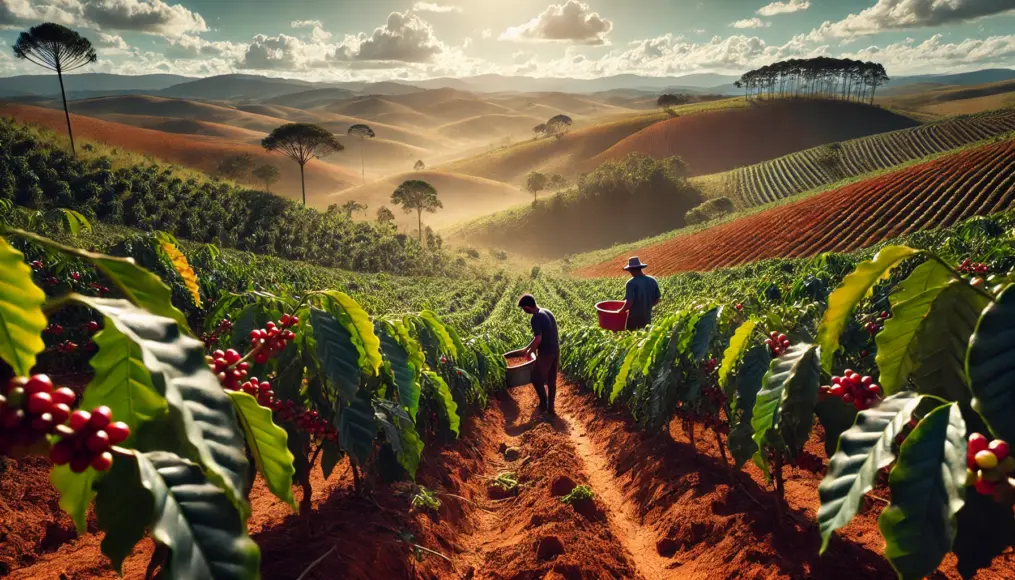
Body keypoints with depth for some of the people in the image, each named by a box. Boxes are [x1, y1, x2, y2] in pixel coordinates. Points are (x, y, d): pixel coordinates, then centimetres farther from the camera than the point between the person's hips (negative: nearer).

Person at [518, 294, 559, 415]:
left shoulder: (536, 319, -21)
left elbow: (538, 339, -26)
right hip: (555, 351, 8)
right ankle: (550, 408, 25)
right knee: (551, 381, 17)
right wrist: (528, 347, 19)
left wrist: (530, 351, -9)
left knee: (536, 379, 13)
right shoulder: (547, 312, 7)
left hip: (545, 354, -8)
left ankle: (543, 404, 24)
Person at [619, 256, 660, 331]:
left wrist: (621, 311, -5)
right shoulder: (652, 281, -2)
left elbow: (629, 303, -22)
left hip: (634, 319, -5)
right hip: (647, 318, 5)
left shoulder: (631, 283, -19)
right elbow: (656, 300, 5)